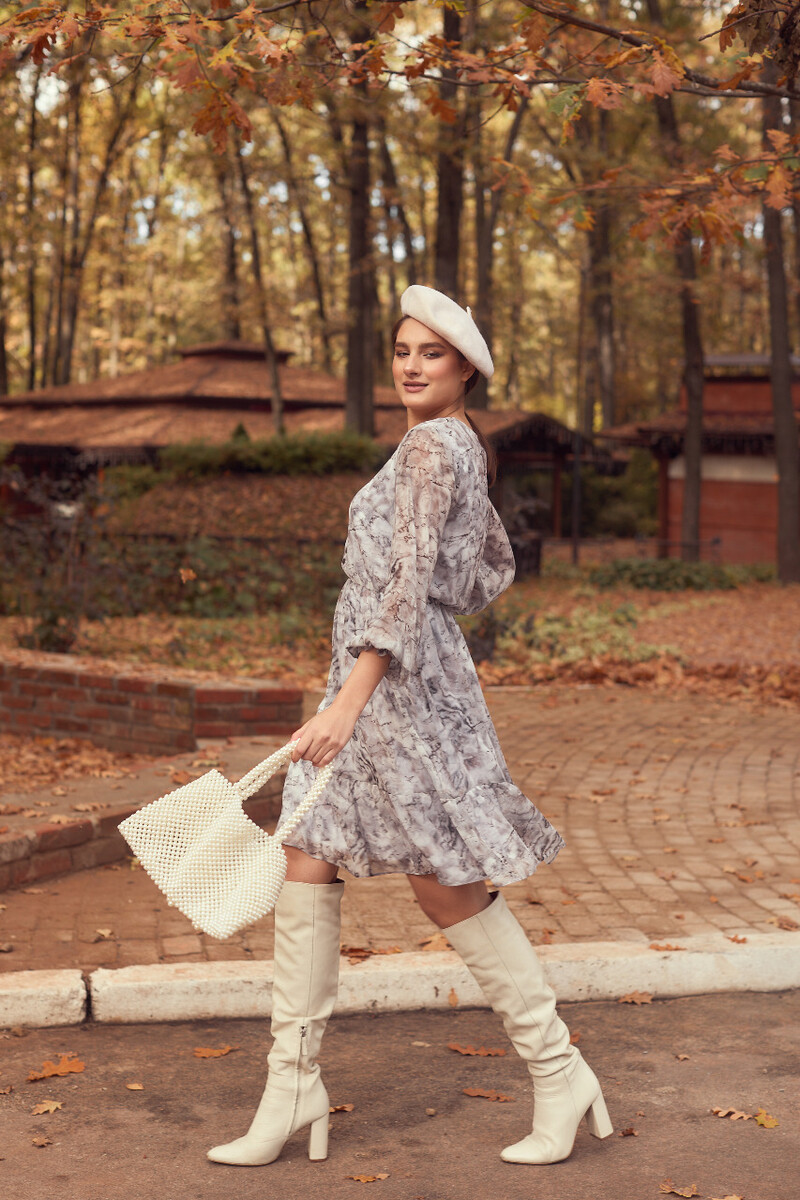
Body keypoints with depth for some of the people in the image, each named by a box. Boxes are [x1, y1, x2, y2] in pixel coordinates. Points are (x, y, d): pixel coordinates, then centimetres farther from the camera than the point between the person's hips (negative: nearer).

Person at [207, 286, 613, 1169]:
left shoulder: (433, 445, -13)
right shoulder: (461, 449, 16)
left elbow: (411, 575, -24)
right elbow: (496, 566, 27)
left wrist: (351, 697, -31)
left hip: (400, 679, -10)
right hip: (374, 675, 10)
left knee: (447, 886, -2)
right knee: (306, 867, 7)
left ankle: (559, 1073, 12)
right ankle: (293, 1086, 13)